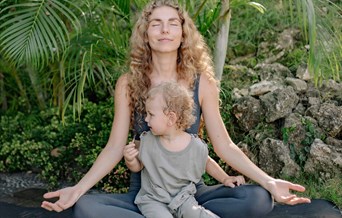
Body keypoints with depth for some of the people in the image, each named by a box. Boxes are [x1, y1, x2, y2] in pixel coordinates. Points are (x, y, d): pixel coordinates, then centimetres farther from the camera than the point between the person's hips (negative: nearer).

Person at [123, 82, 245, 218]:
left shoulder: (196, 146, -10)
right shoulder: (147, 141, -8)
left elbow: (207, 162, 12)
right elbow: (138, 167, 6)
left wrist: (225, 179, 4)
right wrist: (130, 160, -15)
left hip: (181, 197, 0)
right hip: (153, 199, 0)